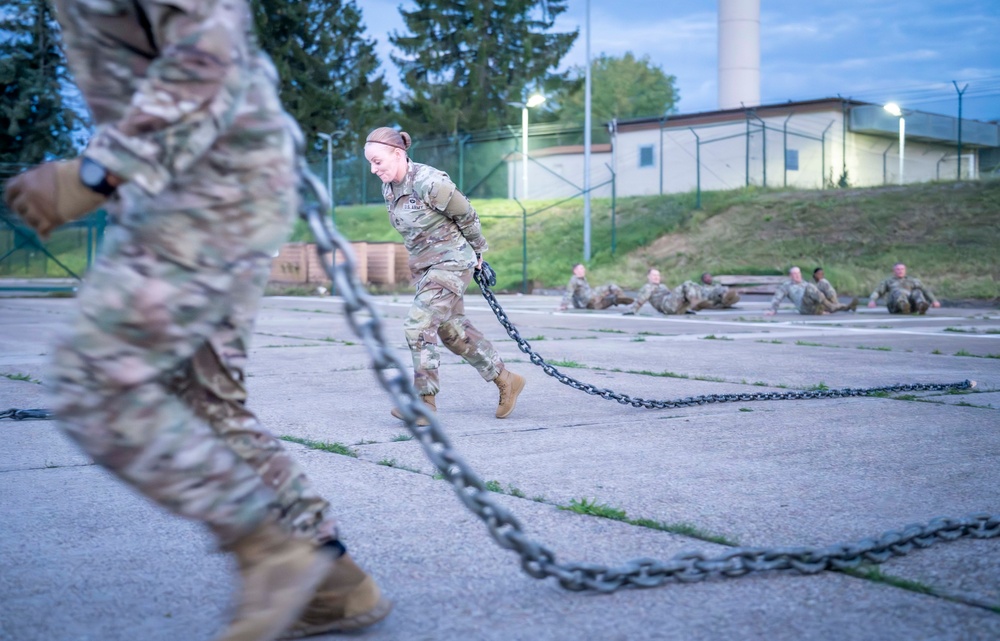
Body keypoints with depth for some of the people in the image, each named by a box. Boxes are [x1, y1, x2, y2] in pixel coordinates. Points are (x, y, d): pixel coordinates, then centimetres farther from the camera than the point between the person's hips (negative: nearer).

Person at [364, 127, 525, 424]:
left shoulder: (430, 182, -24)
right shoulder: (388, 187, 1)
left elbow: (467, 215, -10)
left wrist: (477, 252, 4)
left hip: (451, 261, -9)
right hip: (424, 264, 9)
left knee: (419, 325, -15)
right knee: (454, 330, 13)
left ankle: (425, 401, -7)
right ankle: (506, 380, 25)